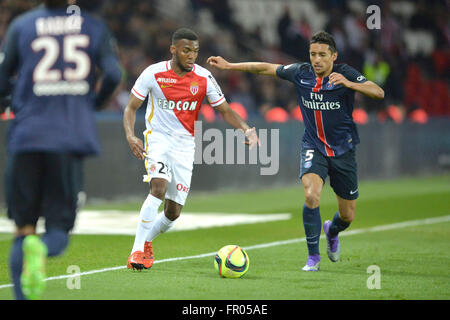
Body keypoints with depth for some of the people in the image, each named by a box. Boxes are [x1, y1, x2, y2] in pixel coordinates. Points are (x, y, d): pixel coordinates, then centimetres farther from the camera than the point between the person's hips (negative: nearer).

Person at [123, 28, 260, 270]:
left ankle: (147, 241, 31)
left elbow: (224, 110, 5)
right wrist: (130, 136, -20)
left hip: (185, 143, 3)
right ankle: (137, 250, -25)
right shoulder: (154, 74, -9)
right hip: (158, 137, -3)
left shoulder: (204, 78, -4)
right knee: (158, 187, -29)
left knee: (173, 212, 1)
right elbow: (131, 107, -2)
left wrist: (246, 130, -12)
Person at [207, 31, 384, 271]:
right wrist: (229, 66, 7)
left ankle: (331, 231, 47)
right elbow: (266, 68, 6)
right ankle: (313, 257, -12)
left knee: (347, 217, 7)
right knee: (312, 195, -27)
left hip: (343, 150, 0)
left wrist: (348, 83, -40)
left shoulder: (346, 74, -14)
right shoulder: (301, 73, -6)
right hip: (313, 147, 0)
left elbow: (378, 93, -26)